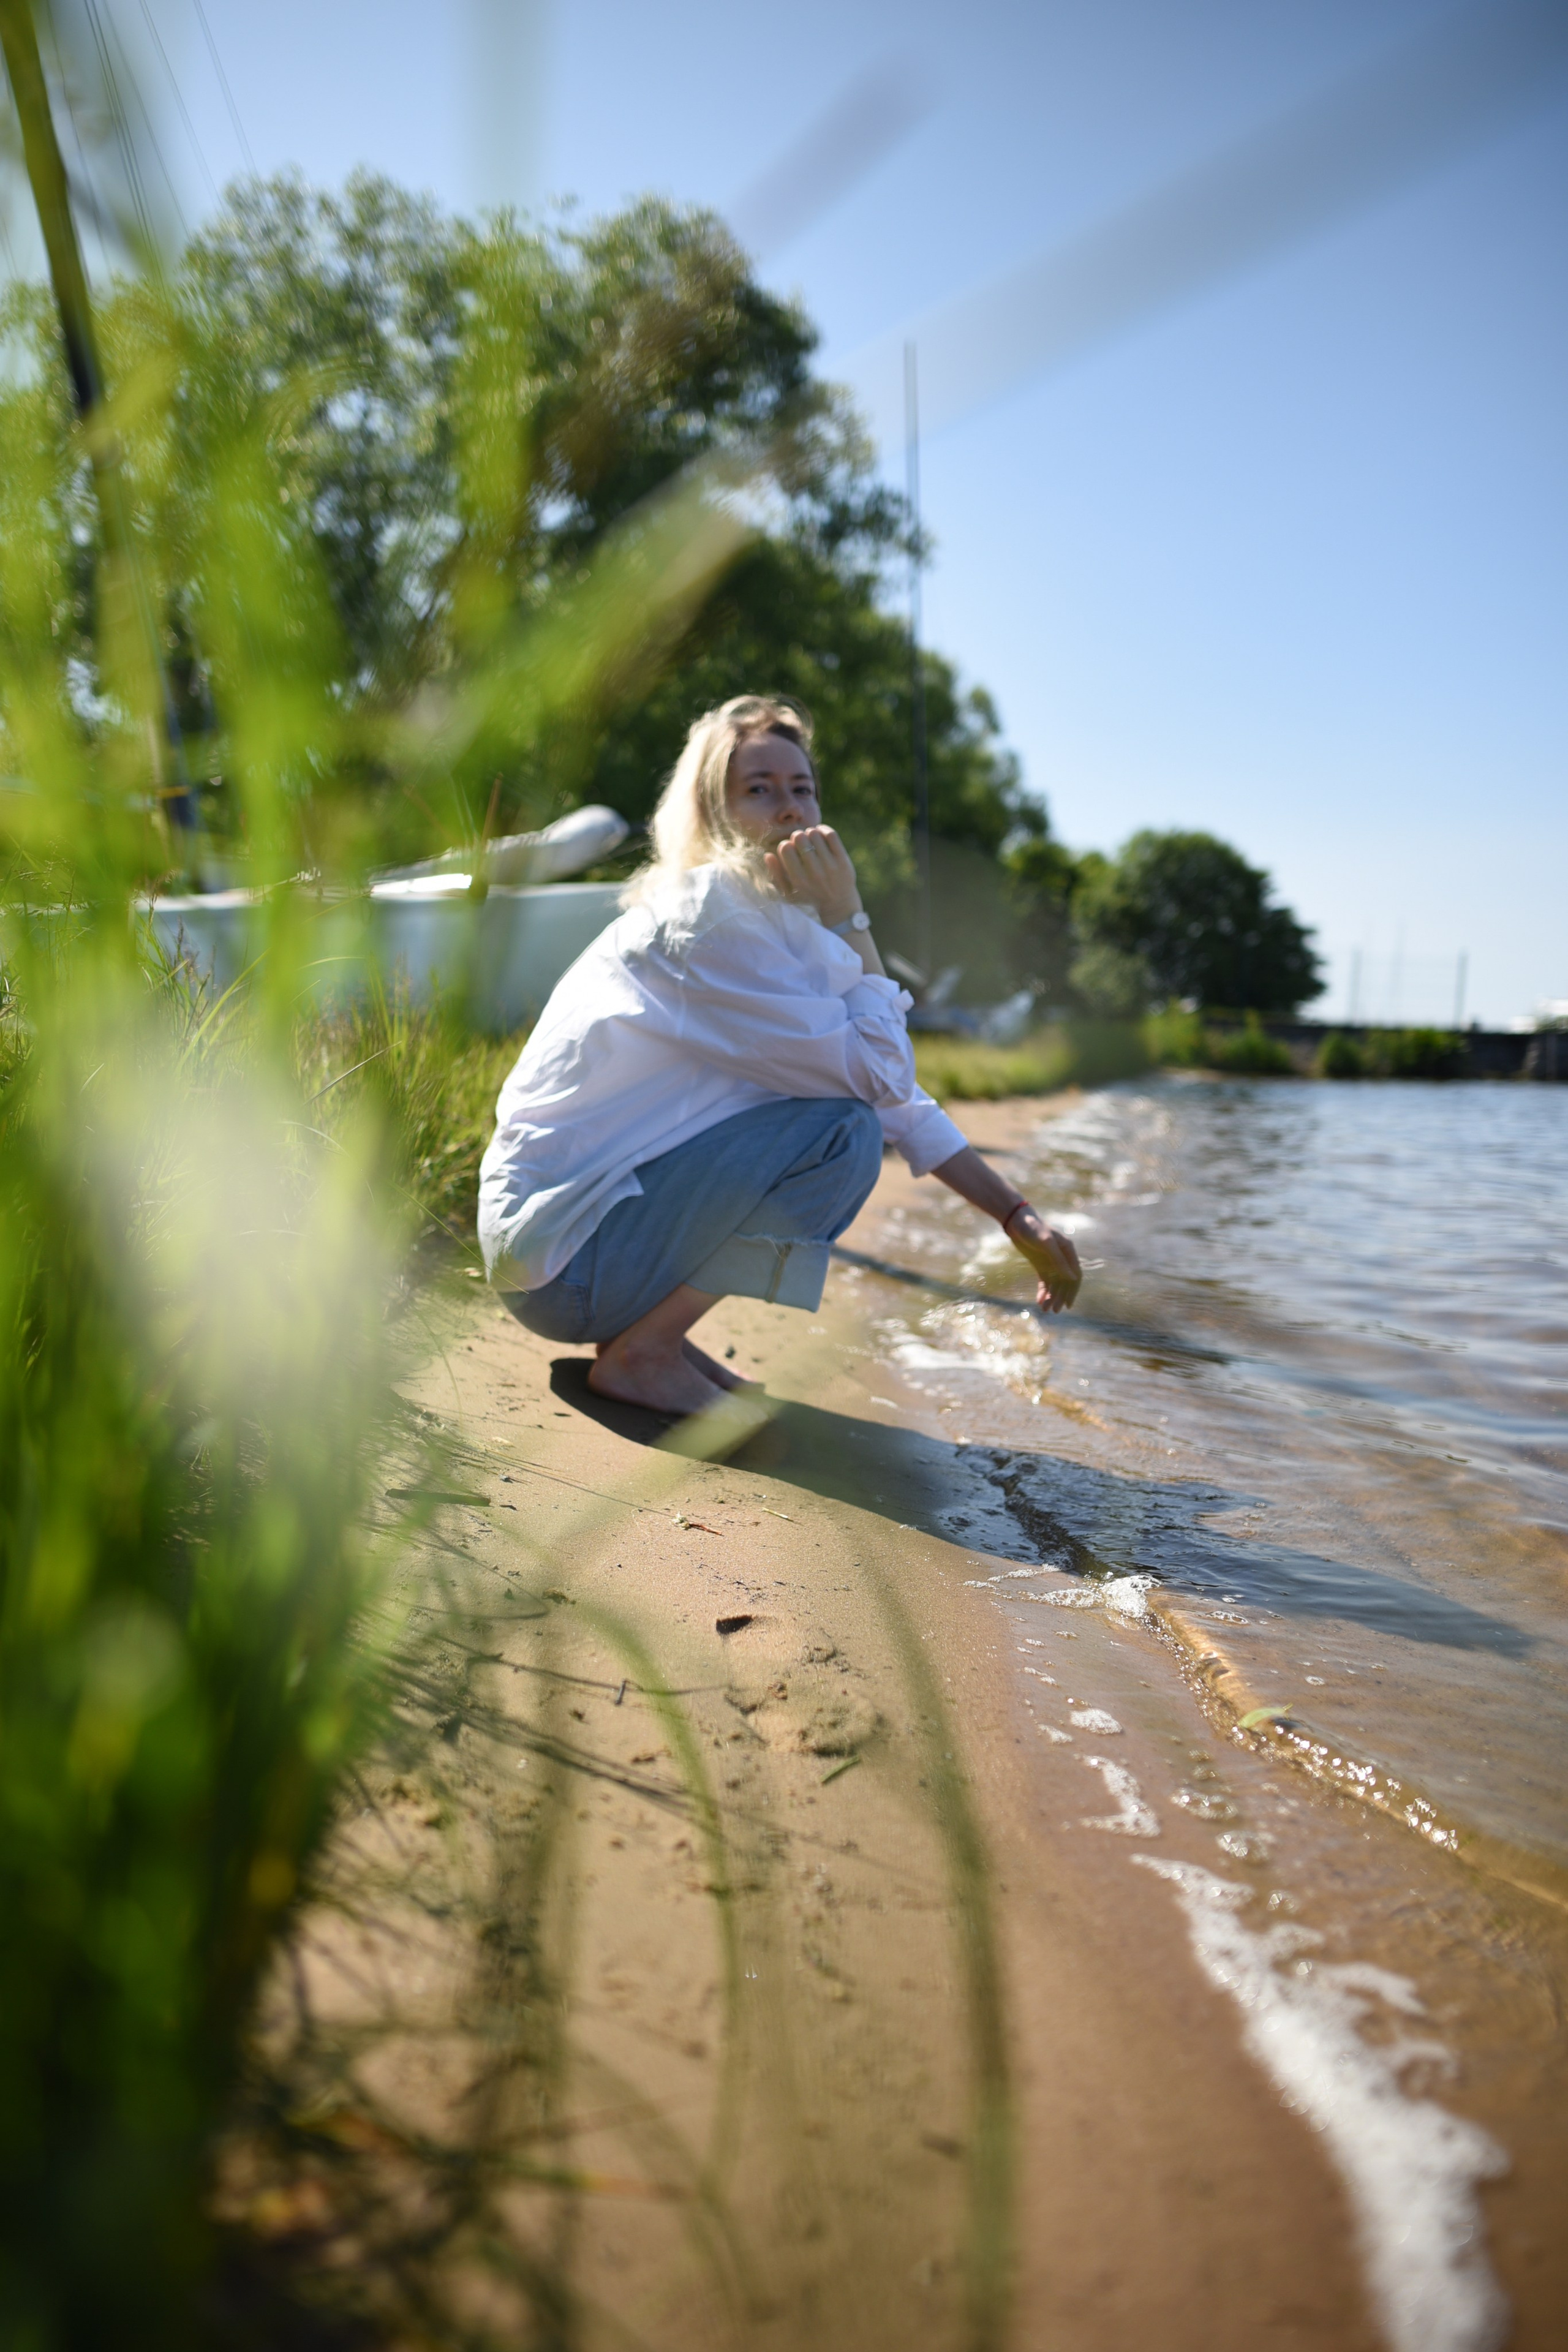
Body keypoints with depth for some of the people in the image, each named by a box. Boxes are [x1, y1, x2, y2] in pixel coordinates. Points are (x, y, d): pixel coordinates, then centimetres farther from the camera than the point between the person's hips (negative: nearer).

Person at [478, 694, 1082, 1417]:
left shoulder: (771, 919, 12)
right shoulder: (709, 916, -17)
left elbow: (895, 1094, 11)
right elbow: (883, 1074, -20)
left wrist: (1021, 1222, 8)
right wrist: (846, 915, -13)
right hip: (556, 1258, -9)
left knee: (851, 1106, 10)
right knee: (842, 1128, -17)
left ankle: (647, 1329, 8)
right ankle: (641, 1354, -7)